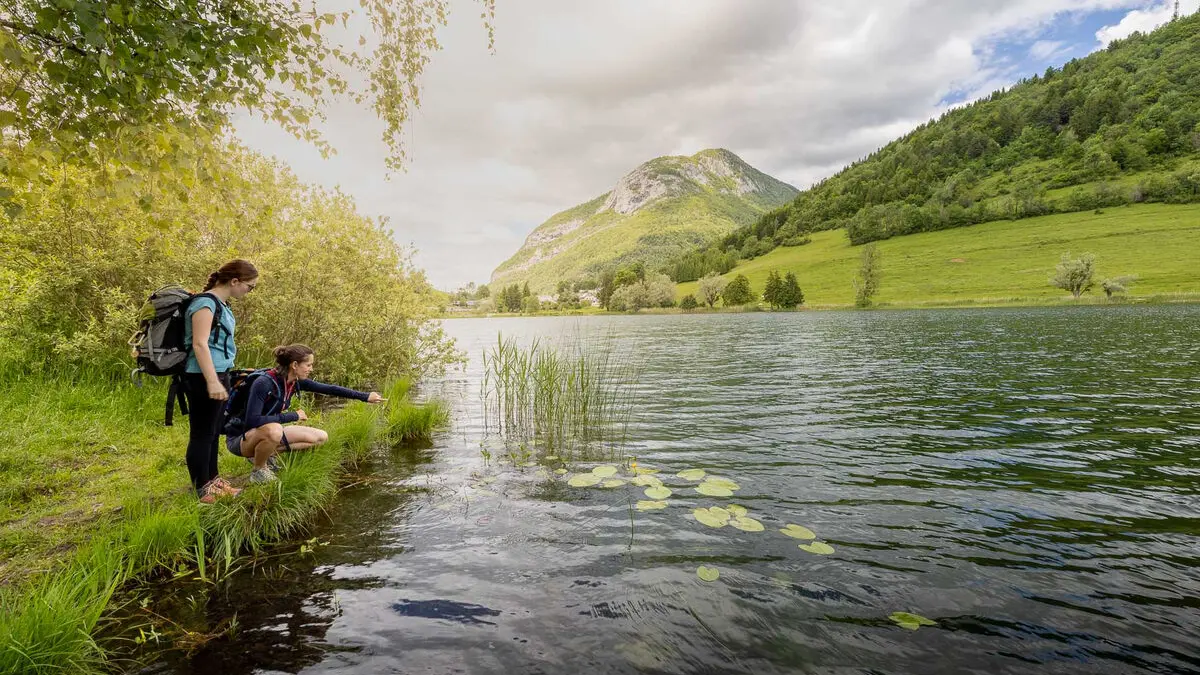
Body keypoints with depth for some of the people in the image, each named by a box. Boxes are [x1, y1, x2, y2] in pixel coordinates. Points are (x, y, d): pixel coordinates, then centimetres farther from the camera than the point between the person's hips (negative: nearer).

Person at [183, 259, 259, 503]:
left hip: (219, 374, 9)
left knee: (213, 432, 16)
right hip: (203, 377, -9)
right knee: (202, 434, 0)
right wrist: (212, 381, -27)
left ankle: (211, 479, 28)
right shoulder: (205, 303, -15)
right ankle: (202, 490, 9)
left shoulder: (221, 304, 14)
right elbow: (200, 344, -22)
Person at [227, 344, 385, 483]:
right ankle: (258, 470, -12)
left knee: (321, 437, 0)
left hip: (266, 434, 7)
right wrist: (293, 416, -27)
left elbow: (329, 389, -1)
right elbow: (252, 421, -34)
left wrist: (365, 396, -2)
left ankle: (266, 453, 7)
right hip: (240, 438, -7)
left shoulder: (295, 382, -6)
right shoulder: (264, 383, -28)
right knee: (274, 429, -41)